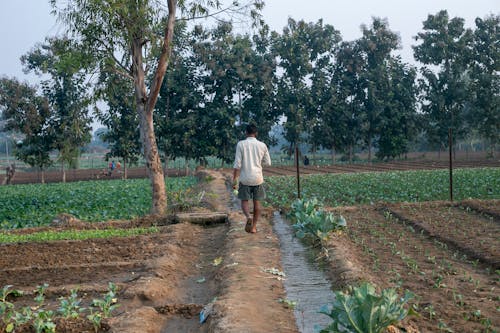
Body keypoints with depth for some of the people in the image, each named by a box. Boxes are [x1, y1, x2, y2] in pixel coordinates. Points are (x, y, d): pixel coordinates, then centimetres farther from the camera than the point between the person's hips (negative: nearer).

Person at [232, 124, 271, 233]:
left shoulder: (241, 144, -5)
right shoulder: (262, 145, 0)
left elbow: (237, 164, -9)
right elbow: (268, 162, 7)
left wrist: (235, 179, -4)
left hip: (245, 178, -1)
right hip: (258, 178, 1)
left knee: (244, 201, 10)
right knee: (257, 202, 11)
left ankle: (248, 217, -19)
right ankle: (254, 226, 13)